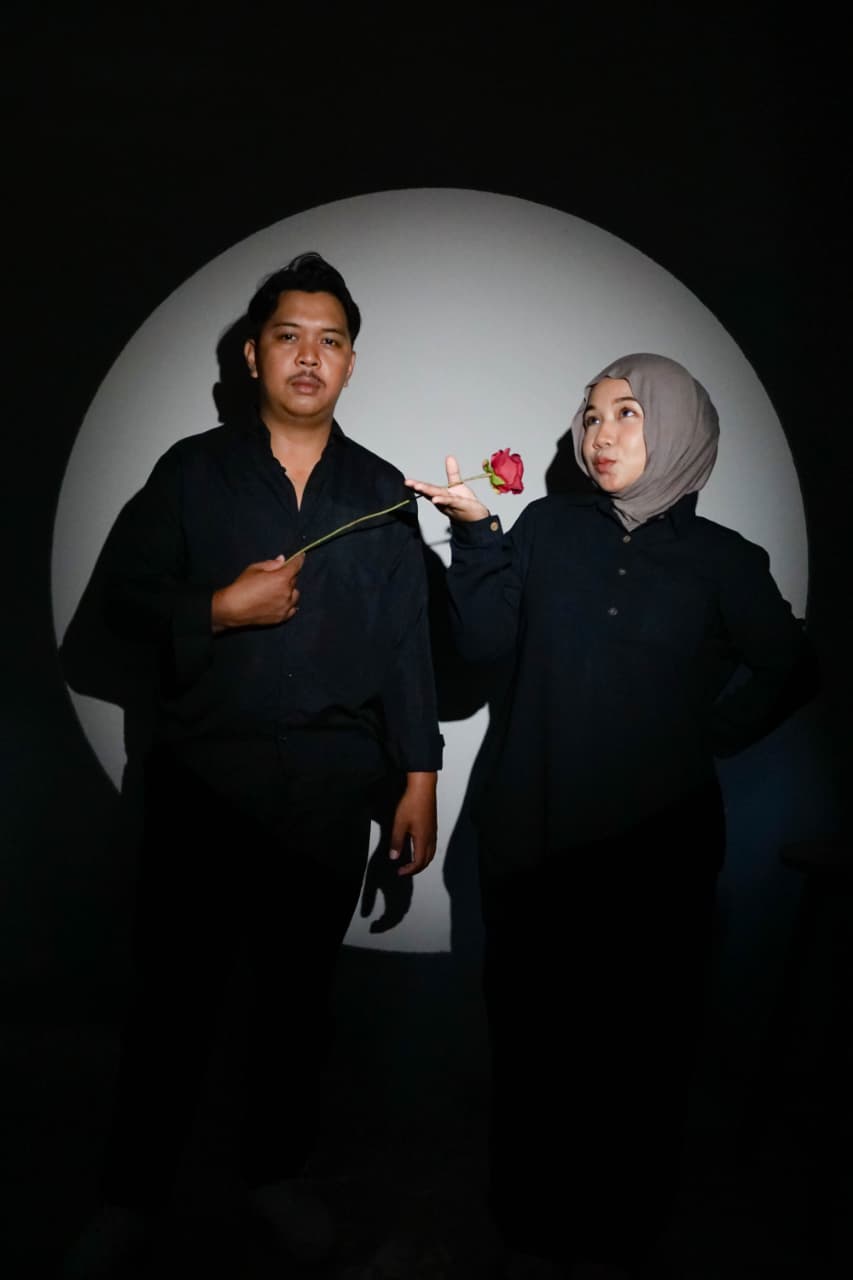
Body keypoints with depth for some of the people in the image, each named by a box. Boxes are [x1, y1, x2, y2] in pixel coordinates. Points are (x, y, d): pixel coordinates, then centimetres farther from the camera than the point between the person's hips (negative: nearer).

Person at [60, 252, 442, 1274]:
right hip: (205, 776, -1)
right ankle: (131, 1192, 30)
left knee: (300, 989, 13)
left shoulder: (380, 491, 8)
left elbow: (407, 645, 6)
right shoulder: (193, 471, 5)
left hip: (332, 788, 1)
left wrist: (418, 778, 2)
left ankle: (275, 1169, 35)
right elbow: (121, 597, 2)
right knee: (173, 988, 8)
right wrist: (223, 608, -14)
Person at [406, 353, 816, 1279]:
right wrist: (474, 535, -12)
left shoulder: (722, 560, 2)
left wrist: (707, 734, 2)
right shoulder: (548, 527, 5)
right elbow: (483, 640, -3)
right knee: (530, 1028, 10)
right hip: (529, 832, 1)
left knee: (638, 1039, 10)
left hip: (656, 845, 0)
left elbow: (789, 671, 11)